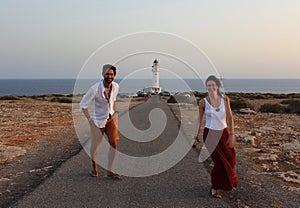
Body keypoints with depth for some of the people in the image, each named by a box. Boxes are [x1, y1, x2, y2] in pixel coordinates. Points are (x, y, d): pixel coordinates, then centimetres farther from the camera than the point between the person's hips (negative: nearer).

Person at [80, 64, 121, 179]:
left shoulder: (116, 86, -8)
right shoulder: (95, 89, -25)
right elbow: (83, 105, -17)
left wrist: (115, 114, 9)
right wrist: (91, 122, -18)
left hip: (110, 119, 4)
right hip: (98, 121, -4)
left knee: (114, 143, -6)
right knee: (95, 144, 11)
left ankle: (109, 170, 6)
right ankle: (94, 165, 40)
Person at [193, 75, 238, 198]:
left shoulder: (225, 99, -3)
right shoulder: (203, 102, -8)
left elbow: (229, 117, -2)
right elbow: (199, 120, 0)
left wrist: (232, 135, -5)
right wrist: (196, 136, 3)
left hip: (223, 133, 3)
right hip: (210, 134, -3)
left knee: (230, 160, 13)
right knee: (220, 162, -3)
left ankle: (228, 183, 42)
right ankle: (214, 189, 16)